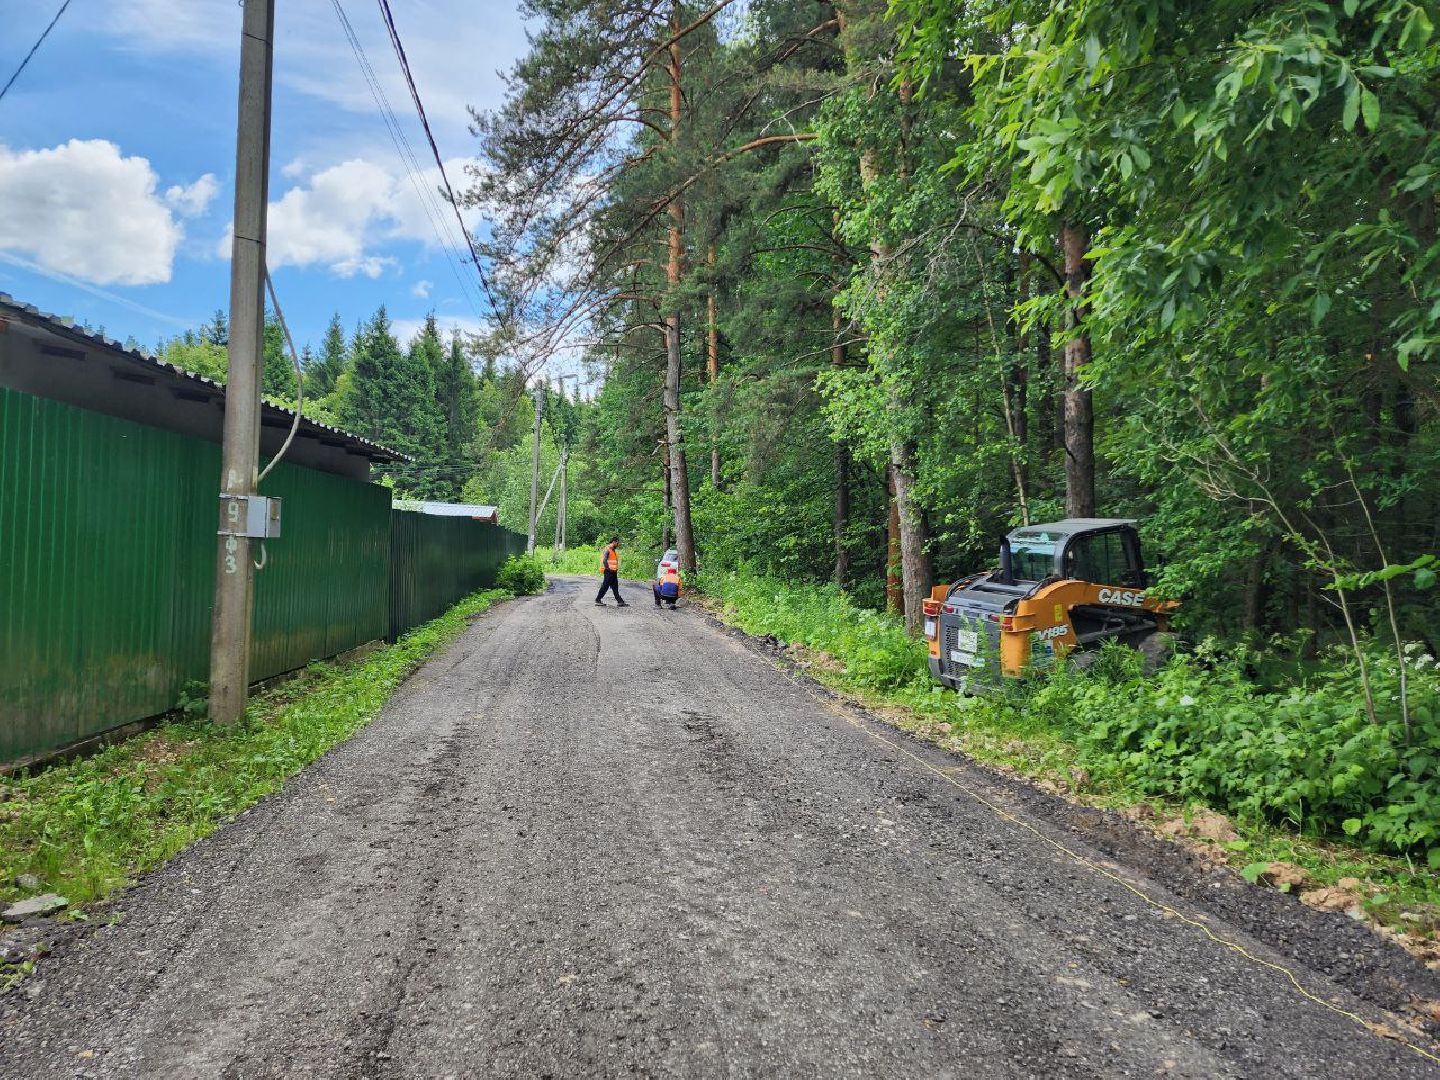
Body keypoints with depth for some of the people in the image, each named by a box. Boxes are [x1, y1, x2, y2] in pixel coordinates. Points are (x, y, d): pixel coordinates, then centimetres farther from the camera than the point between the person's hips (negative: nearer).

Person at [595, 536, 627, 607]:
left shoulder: (613, 550, 17)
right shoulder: (607, 549, -12)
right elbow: (604, 560, -20)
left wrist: (616, 569, 12)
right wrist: (608, 568, -17)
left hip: (613, 572, 9)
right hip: (609, 572, -9)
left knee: (615, 587, 8)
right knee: (605, 586, -4)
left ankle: (620, 601, 8)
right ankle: (598, 600, 4)